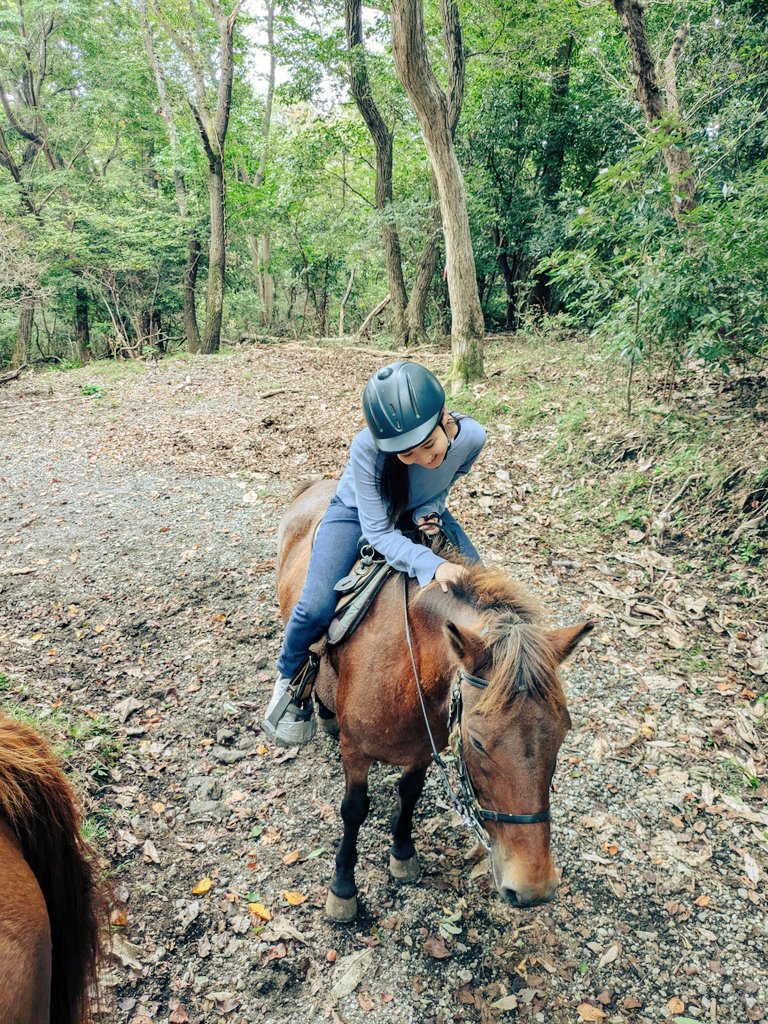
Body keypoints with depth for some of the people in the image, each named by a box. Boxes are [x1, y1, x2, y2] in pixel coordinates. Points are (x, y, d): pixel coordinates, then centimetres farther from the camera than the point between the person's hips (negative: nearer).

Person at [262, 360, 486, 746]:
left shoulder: (472, 436, -30)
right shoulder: (368, 447, -39)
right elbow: (378, 532, -33)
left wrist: (430, 510, -23)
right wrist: (433, 566, -46)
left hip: (423, 514, 4)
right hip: (360, 515, -3)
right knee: (316, 607, -20)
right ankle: (290, 680, 11)